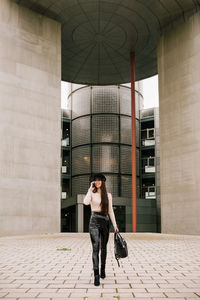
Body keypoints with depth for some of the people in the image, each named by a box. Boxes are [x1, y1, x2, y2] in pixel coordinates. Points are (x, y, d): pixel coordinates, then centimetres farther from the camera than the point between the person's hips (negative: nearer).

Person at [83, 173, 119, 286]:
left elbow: (110, 211, 12)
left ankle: (103, 269, 34)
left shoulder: (108, 195, 10)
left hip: (105, 221, 3)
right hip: (94, 221, -3)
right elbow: (86, 202, -19)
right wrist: (90, 189, -11)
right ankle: (96, 275, -15)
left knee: (104, 247, 13)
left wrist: (115, 224, 6)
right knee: (96, 247, -13)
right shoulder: (92, 193, 3)